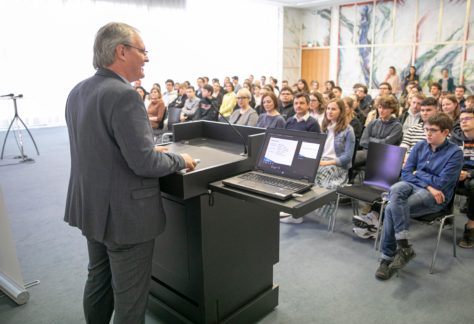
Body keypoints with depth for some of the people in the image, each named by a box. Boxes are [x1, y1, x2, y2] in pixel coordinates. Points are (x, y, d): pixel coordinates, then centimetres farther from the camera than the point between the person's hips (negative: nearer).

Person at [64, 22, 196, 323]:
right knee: (130, 296, 8)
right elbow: (145, 163, -26)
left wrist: (152, 149, 16)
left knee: (98, 281, 25)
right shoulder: (124, 95, -23)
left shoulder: (78, 92, 6)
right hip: (125, 214, -9)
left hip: (91, 208, 9)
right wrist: (181, 160, -8)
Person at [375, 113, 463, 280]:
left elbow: (441, 183, -11)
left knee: (391, 209, -30)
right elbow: (405, 173, 5)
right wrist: (427, 184, -9)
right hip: (413, 186, 5)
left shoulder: (455, 152, -3)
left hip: (435, 197, -4)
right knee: (396, 189, -35)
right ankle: (404, 246, -32)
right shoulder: (420, 146, 10)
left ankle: (388, 258, -14)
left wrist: (419, 173, 0)